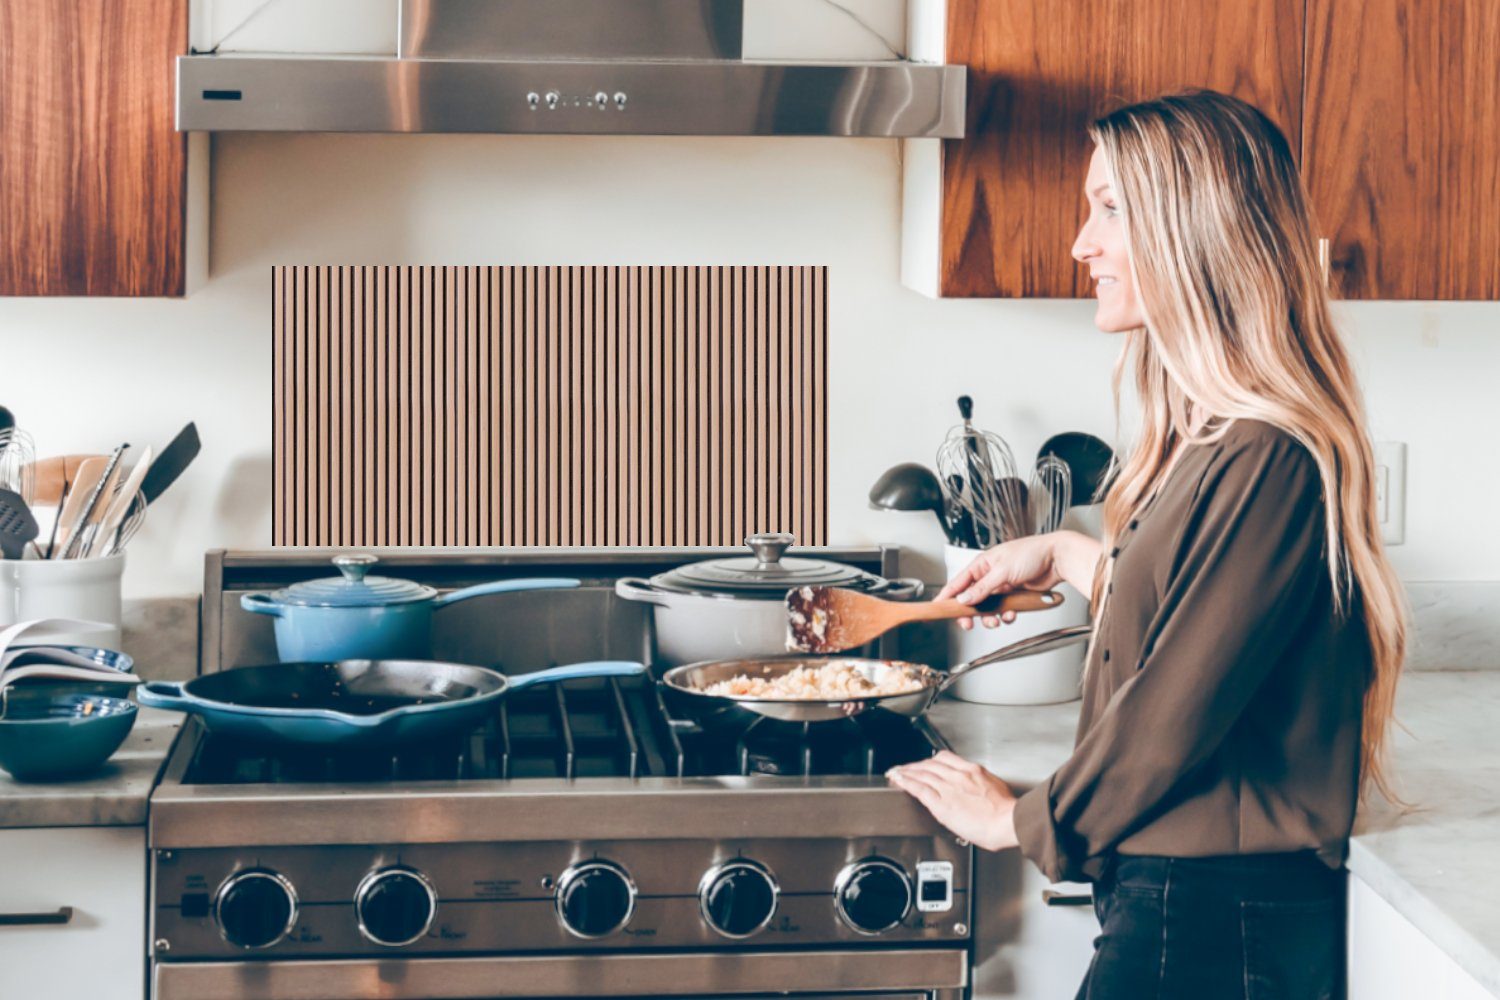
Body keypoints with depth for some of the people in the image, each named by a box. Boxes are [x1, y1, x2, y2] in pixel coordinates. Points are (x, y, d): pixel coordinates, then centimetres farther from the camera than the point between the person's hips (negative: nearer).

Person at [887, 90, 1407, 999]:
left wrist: (1023, 820, -5)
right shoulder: (1215, 437, 10)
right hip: (1177, 898, 9)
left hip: (1216, 924, -9)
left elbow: (1174, 712, -19)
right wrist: (1071, 557, 23)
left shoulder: (1268, 462, -22)